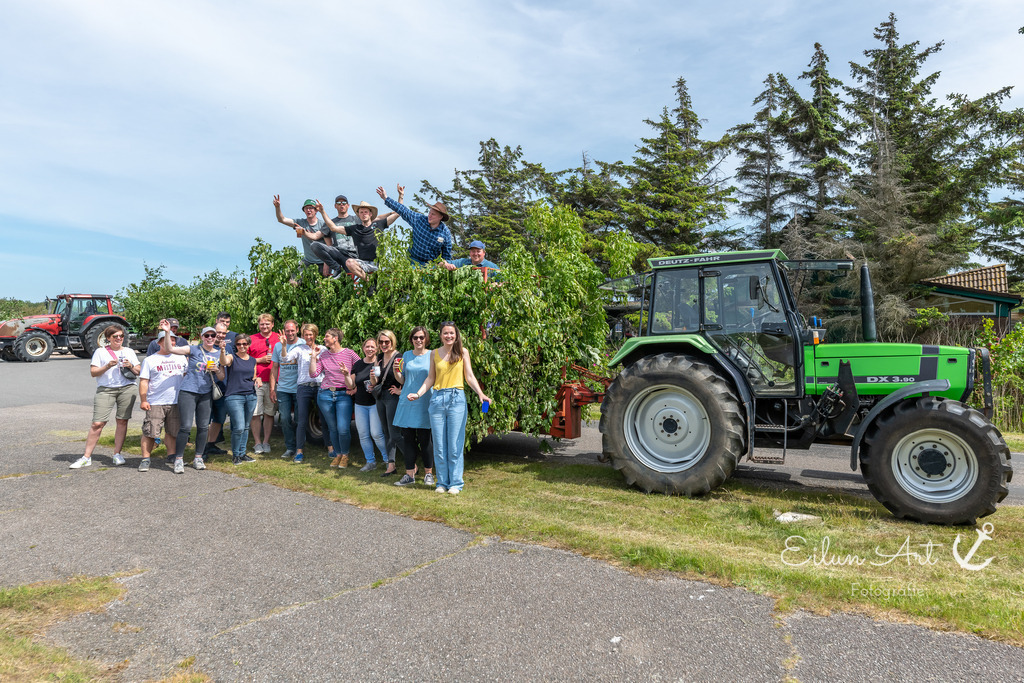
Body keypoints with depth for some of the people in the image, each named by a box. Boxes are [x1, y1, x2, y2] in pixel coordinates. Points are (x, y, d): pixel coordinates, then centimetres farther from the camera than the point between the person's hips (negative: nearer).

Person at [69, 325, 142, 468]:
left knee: (122, 421, 0)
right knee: (97, 423, -7)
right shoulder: (100, 352, 11)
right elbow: (93, 372, 4)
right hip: (105, 389, -2)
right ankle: (86, 457, -1)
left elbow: (138, 372, 16)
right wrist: (107, 366, -12)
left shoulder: (129, 352, 18)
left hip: (127, 388, 2)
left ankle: (117, 454, 10)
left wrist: (131, 367, -5)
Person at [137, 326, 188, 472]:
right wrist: (143, 400, -7)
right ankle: (146, 459, 5)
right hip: (155, 403, -3)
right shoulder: (150, 360, 5)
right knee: (150, 432, -5)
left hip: (176, 402, 3)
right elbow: (144, 381, 1)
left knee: (173, 432, 9)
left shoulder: (181, 358, 14)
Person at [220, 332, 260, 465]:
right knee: (239, 427, -11)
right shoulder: (232, 357, -2)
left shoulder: (252, 360, 13)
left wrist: (257, 380, 1)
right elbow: (224, 362, -26)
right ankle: (235, 454, 7)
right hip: (234, 396, -5)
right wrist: (223, 352, -45)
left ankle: (242, 453, 24)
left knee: (245, 427, 11)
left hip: (251, 396, 5)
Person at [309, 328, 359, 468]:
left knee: (343, 429, -10)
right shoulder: (323, 355, 10)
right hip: (325, 395, 4)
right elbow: (313, 374, 2)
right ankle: (337, 455, 26)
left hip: (343, 395, -3)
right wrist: (314, 357, 1)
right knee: (332, 428, 8)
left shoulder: (349, 353, -1)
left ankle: (345, 455, 12)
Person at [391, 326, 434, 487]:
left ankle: (428, 473, 11)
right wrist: (396, 371, -5)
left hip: (424, 402, -3)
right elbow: (402, 380, 14)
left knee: (424, 438, -3)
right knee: (408, 437, 4)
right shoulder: (406, 355, 11)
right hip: (407, 401, 3)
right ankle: (409, 474, 13)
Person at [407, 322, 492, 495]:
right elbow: (431, 378, 14)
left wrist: (480, 394, -11)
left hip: (456, 399, -2)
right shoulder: (434, 354, 10)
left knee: (455, 444, 0)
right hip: (437, 399, 2)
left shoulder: (463, 352, 5)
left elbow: (469, 377, 3)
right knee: (439, 444, 5)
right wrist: (418, 394, 1)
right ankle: (442, 482, 16)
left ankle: (456, 482, 10)